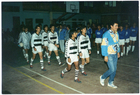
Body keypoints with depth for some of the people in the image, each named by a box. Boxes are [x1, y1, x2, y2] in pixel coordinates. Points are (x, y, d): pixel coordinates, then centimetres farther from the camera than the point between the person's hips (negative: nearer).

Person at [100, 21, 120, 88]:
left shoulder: (116, 33, 5)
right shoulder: (107, 34, -18)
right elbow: (103, 45, -18)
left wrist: (118, 52, 18)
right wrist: (105, 56, -18)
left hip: (115, 54, 7)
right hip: (109, 55, -7)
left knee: (114, 69, 11)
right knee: (112, 69, -6)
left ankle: (110, 83, 28)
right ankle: (102, 77, 20)